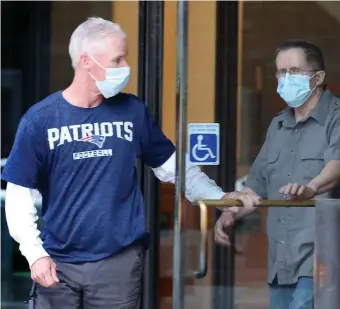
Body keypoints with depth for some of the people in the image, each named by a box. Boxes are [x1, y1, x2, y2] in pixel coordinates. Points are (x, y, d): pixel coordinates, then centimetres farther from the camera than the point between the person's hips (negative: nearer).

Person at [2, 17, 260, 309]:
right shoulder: (40, 119, -4)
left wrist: (220, 197, -1)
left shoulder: (132, 111, 3)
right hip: (57, 263, -1)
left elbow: (172, 165, 12)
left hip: (120, 262, 1)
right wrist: (35, 254, -12)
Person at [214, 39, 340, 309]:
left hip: (318, 260, -7)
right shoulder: (278, 125, 19)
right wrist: (231, 214, 8)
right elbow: (258, 183, 24)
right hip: (281, 262, 7)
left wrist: (311, 188, -45)